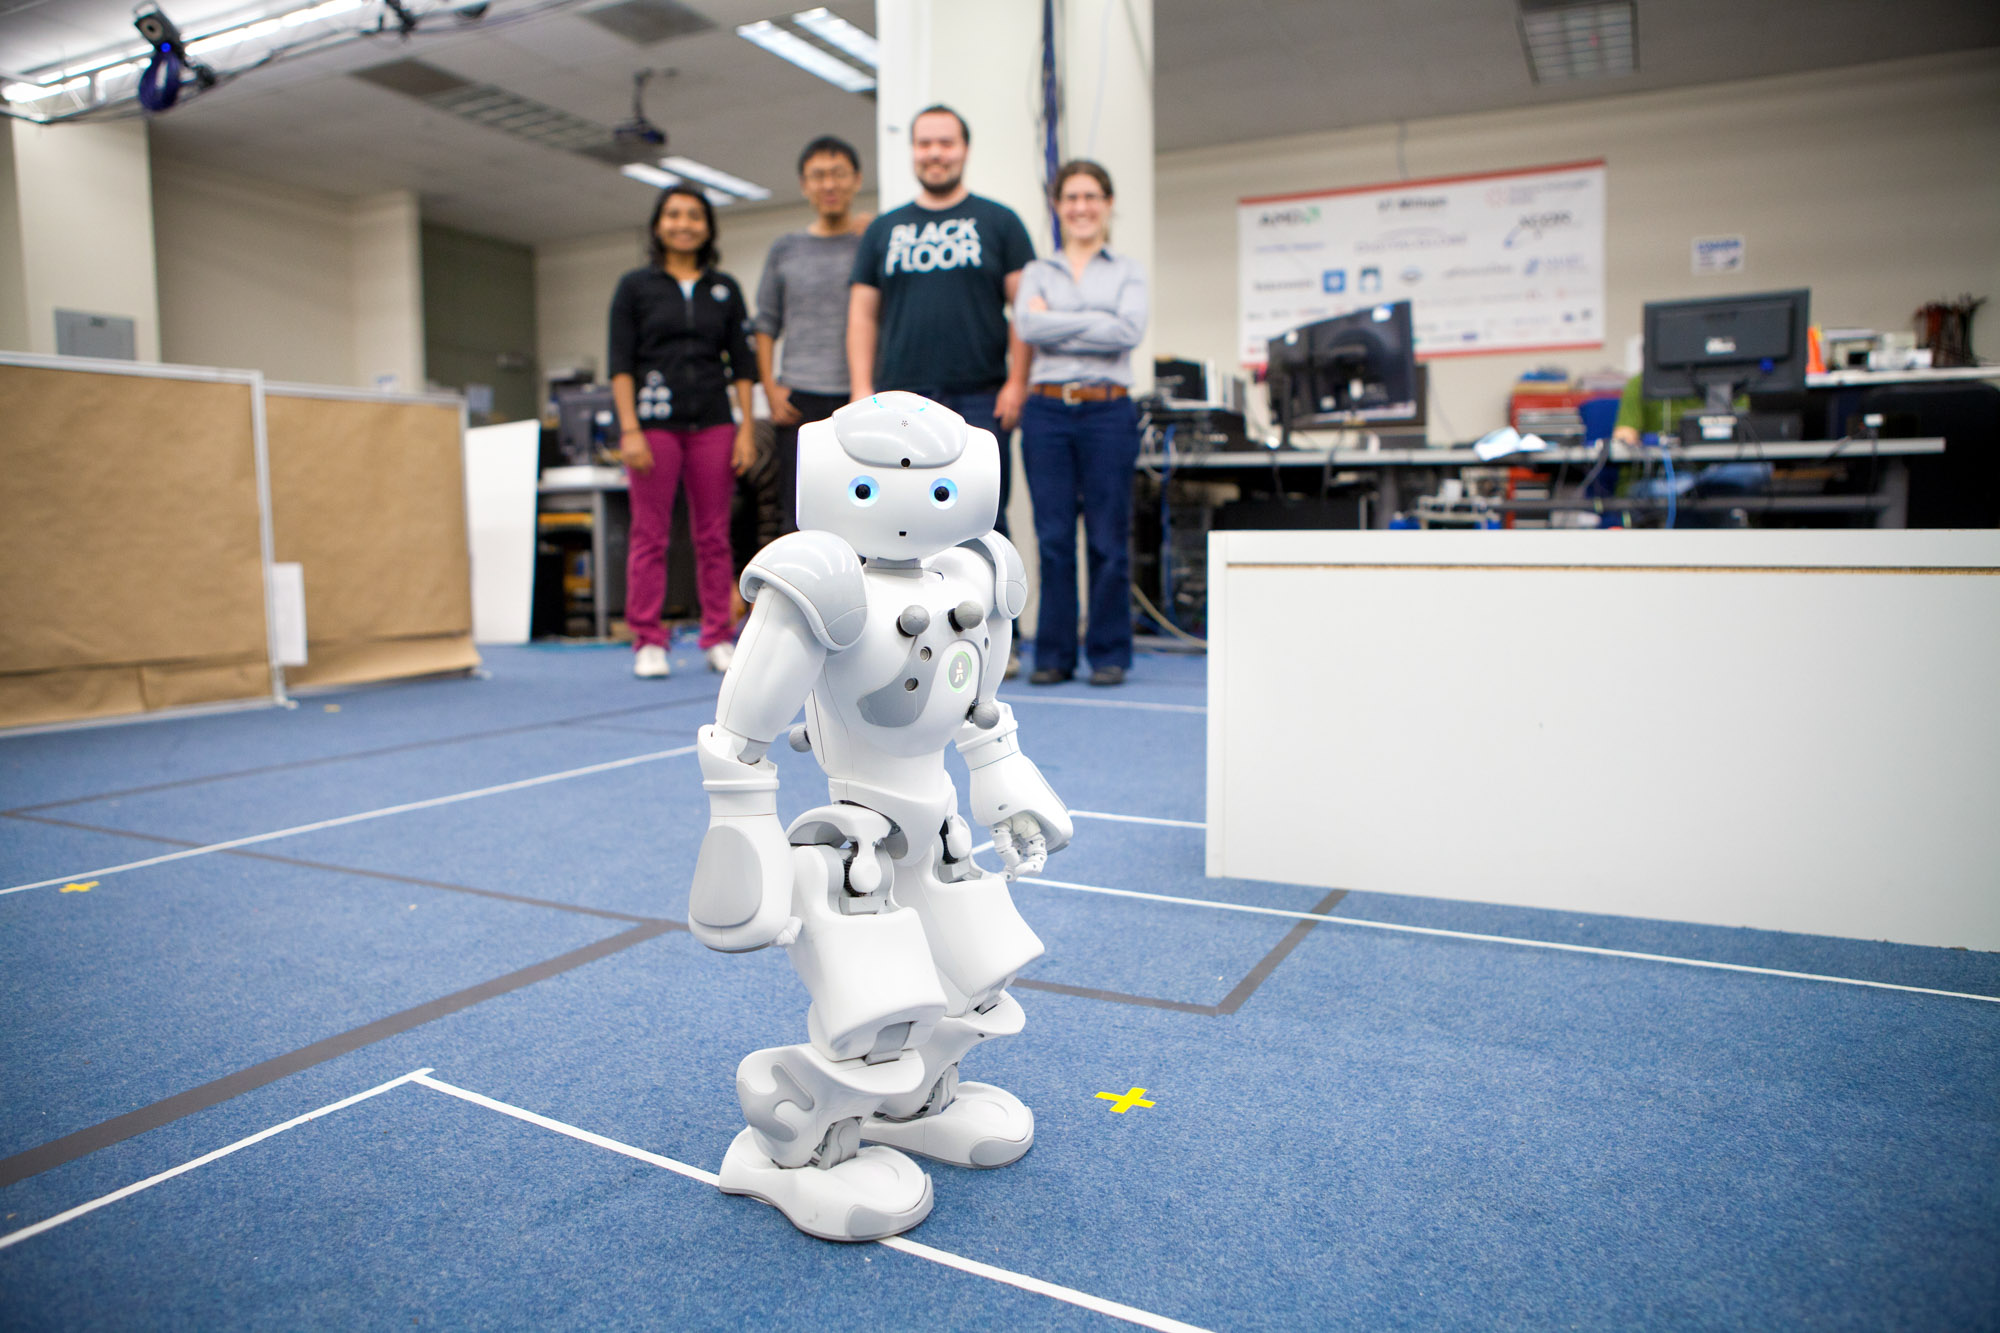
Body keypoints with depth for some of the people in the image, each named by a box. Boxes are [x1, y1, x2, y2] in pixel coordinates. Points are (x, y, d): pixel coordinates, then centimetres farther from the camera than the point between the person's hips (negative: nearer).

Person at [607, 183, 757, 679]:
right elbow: (620, 364, 2)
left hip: (712, 424, 2)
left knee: (714, 535, 2)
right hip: (655, 423, -2)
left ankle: (718, 639, 9)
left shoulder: (725, 289, 14)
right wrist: (629, 429, -8)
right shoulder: (635, 286, 8)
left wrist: (746, 428, 1)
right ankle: (648, 642, 4)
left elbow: (743, 364, 11)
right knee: (650, 535, -2)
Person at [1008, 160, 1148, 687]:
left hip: (1108, 411, -1)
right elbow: (1027, 326, -5)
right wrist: (1095, 323, -9)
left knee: (1108, 539, 0)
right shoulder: (1037, 272, 13)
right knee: (1053, 538, 2)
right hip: (1047, 410, 1)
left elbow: (1129, 331, -8)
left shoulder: (1127, 272, 10)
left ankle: (1110, 654, 10)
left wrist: (1058, 321, -7)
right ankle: (1054, 654, 11)